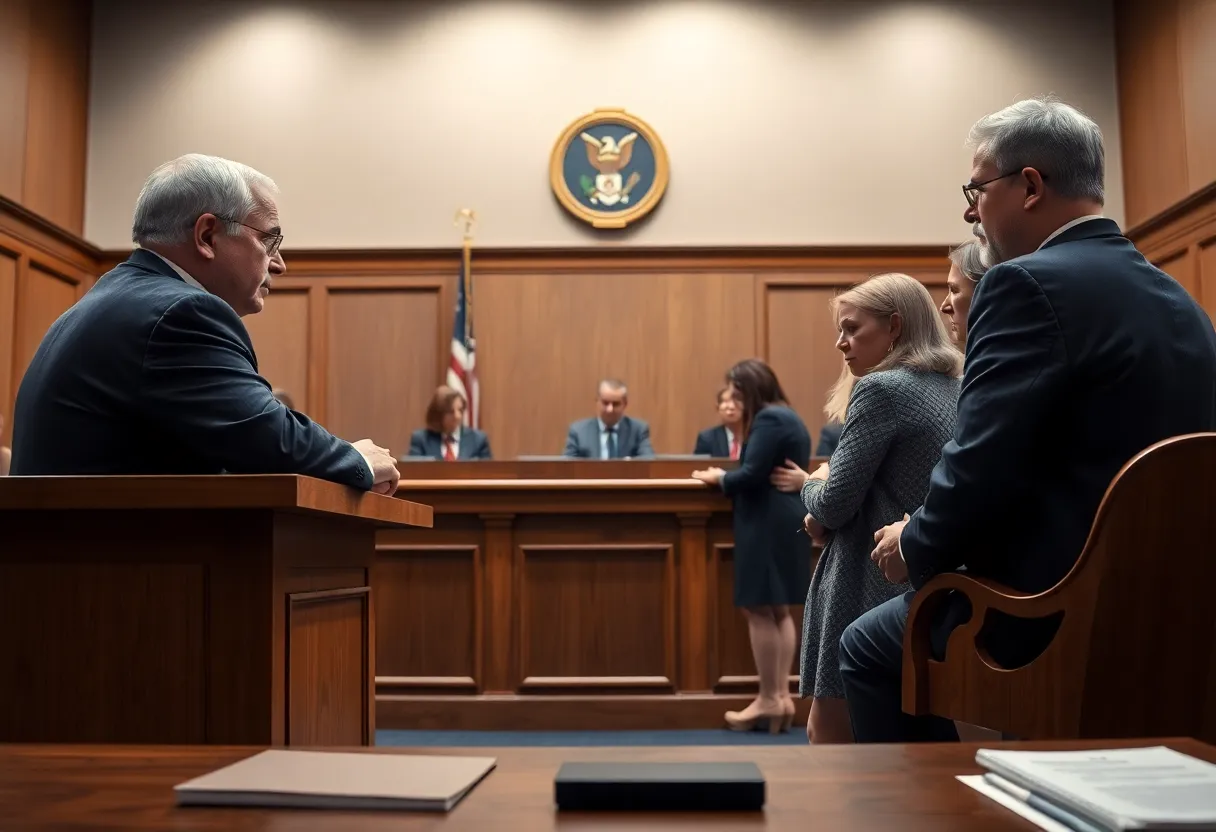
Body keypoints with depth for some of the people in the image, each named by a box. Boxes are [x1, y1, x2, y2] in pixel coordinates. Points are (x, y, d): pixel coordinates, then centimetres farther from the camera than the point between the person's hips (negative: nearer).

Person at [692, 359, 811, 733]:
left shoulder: (768, 420, -14)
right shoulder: (786, 417, 18)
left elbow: (752, 475, -20)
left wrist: (720, 478, -3)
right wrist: (728, 477, 14)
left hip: (767, 525, -11)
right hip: (785, 524, 11)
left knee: (759, 610, -5)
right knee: (779, 610, 10)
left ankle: (769, 699, -1)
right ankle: (781, 695, 11)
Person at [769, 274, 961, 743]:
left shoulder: (881, 389, -14)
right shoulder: (954, 390, 13)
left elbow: (834, 505, -15)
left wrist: (809, 485, 7)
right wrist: (825, 512, 5)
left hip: (875, 590, -9)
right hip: (931, 587, 9)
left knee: (829, 737, 2)